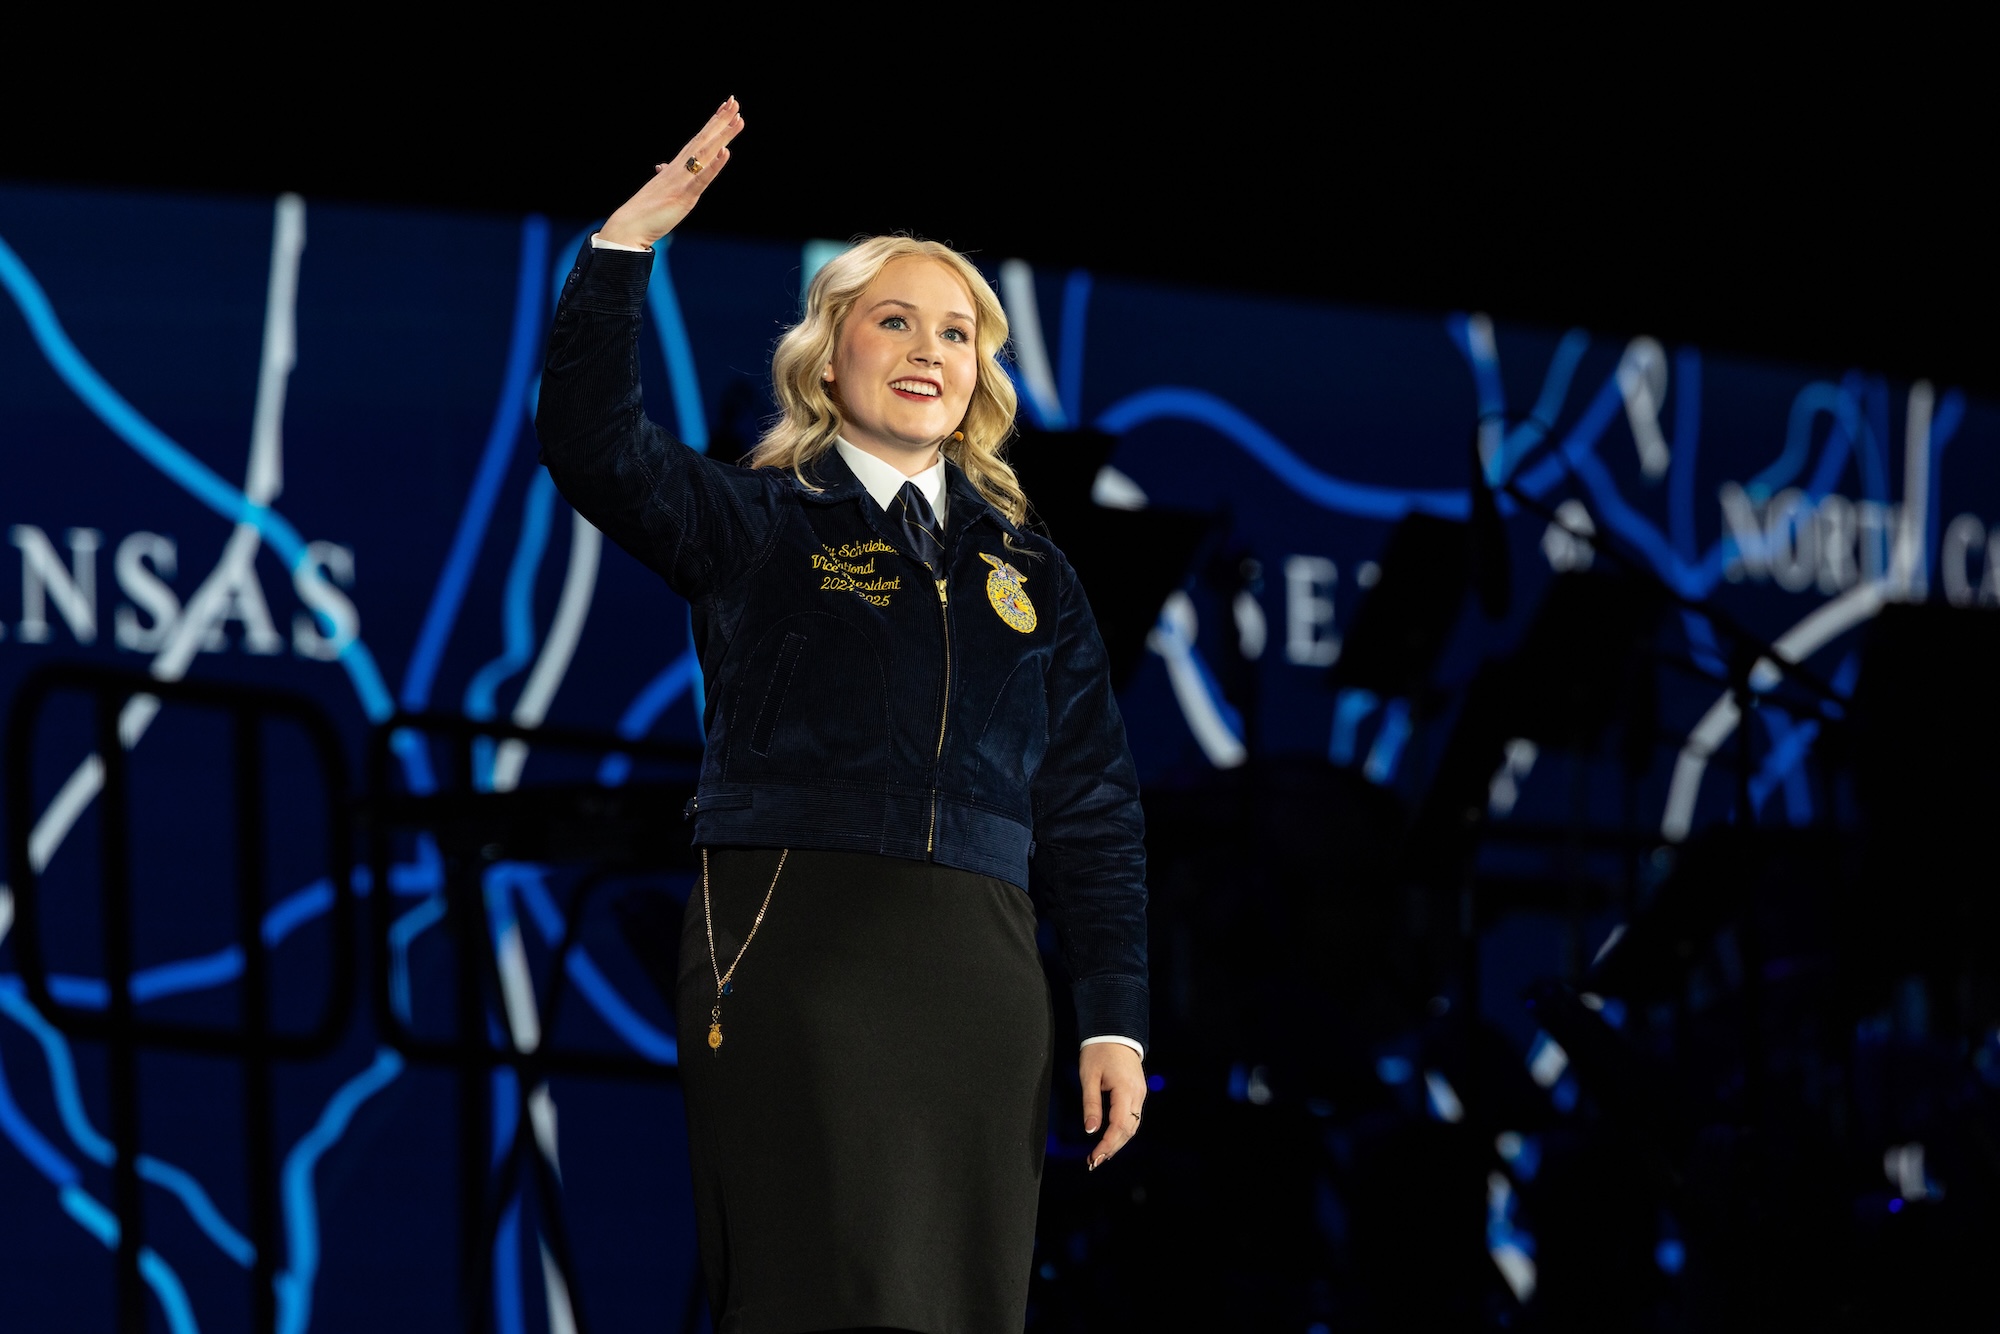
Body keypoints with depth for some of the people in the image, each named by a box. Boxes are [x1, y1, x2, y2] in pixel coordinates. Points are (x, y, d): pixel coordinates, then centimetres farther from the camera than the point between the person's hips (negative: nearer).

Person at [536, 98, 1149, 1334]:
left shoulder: (1027, 572, 19)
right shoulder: (755, 525, 11)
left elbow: (1093, 811, 15)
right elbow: (593, 442, -8)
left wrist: (1116, 1021, 7)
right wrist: (631, 237, -16)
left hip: (976, 979, 3)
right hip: (793, 964, -3)